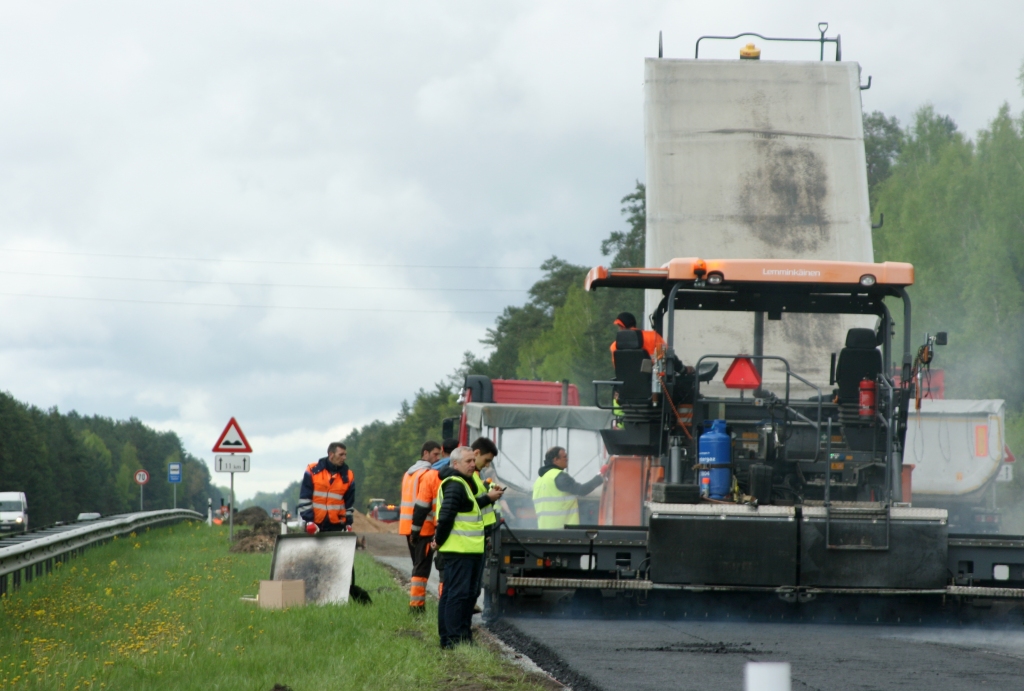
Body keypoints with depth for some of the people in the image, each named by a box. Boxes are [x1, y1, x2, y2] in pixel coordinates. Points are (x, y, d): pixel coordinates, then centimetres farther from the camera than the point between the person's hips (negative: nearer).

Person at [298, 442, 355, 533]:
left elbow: (349, 502, 13)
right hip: (314, 525, -1)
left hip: (336, 525, 1)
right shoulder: (313, 471, -2)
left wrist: (348, 523, 7)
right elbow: (304, 498, -3)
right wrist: (308, 520, -10)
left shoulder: (347, 476, 4)